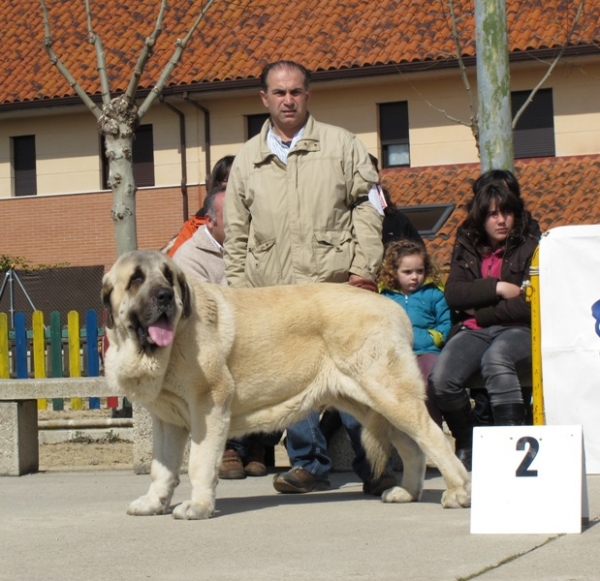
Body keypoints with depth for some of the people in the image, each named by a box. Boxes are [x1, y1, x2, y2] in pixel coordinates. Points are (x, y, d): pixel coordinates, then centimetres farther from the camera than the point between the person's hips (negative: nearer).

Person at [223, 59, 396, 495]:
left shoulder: (341, 145, 9)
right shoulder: (247, 160, 16)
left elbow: (367, 208, 5)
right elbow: (236, 234, 18)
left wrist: (363, 268, -4)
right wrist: (237, 289, 9)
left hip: (333, 284, -3)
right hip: (270, 292, 3)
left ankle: (373, 464, 1)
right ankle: (309, 463, 13)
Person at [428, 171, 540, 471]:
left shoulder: (531, 245, 0)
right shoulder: (466, 246, 14)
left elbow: (530, 304, -9)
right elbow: (453, 294, 2)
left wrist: (480, 312, -3)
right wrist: (497, 288, -10)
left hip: (520, 330, -4)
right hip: (473, 331, 4)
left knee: (495, 359, -40)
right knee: (441, 379, -26)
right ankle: (466, 443, 1)